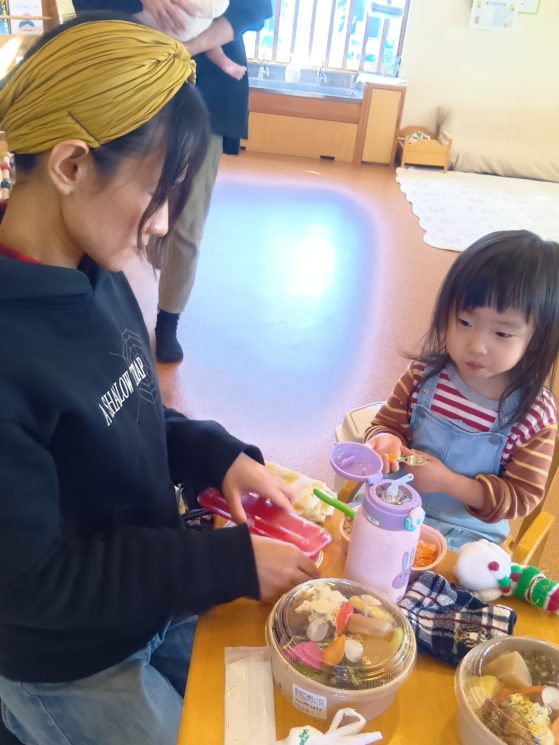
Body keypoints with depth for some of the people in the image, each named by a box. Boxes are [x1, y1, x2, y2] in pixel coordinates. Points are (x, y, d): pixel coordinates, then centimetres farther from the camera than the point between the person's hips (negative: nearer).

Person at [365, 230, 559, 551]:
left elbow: (522, 495, -10)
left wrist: (449, 482, -23)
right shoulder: (425, 374, -11)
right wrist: (386, 441, -23)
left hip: (466, 531, -2)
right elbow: (388, 423, 2)